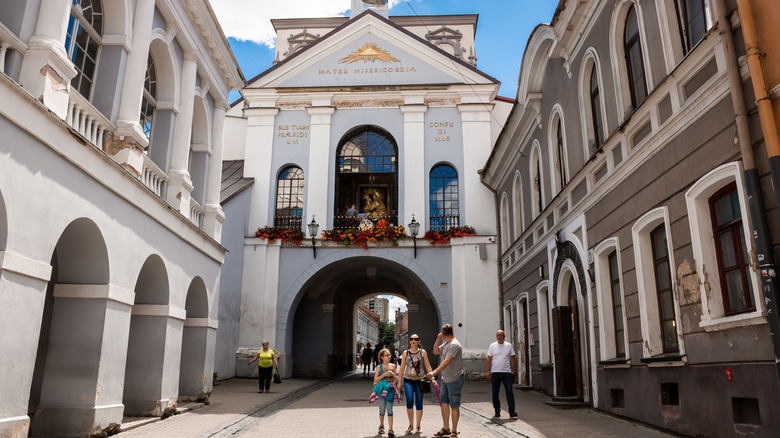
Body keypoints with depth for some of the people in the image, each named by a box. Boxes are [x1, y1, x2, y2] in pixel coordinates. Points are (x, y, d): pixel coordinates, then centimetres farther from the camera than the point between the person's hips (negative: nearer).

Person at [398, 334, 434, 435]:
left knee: (419, 404, 3)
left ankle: (418, 426, 18)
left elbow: (428, 367, 3)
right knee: (409, 402, -13)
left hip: (419, 381, 0)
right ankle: (411, 425, 5)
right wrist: (399, 381, 10)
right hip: (408, 381, 0)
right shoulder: (405, 353, 7)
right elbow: (402, 368, 11)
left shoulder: (422, 352, 3)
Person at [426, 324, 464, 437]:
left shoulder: (454, 345, -20)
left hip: (454, 379, -9)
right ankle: (446, 428, 22)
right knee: (444, 402, 12)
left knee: (454, 406, 0)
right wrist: (438, 339, 3)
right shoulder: (445, 344, 10)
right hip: (445, 379, 9)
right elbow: (436, 352, 19)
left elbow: (447, 361, -27)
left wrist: (434, 373, -33)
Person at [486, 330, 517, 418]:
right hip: (495, 372, 0)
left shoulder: (509, 346, 7)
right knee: (495, 393, 4)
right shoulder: (492, 346, 5)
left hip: (507, 372, 0)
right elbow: (489, 360, 3)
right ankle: (497, 412, 13)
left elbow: (513, 359, 10)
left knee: (509, 391, -8)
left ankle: (512, 411, -5)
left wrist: (514, 370, 6)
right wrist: (487, 371, -4)